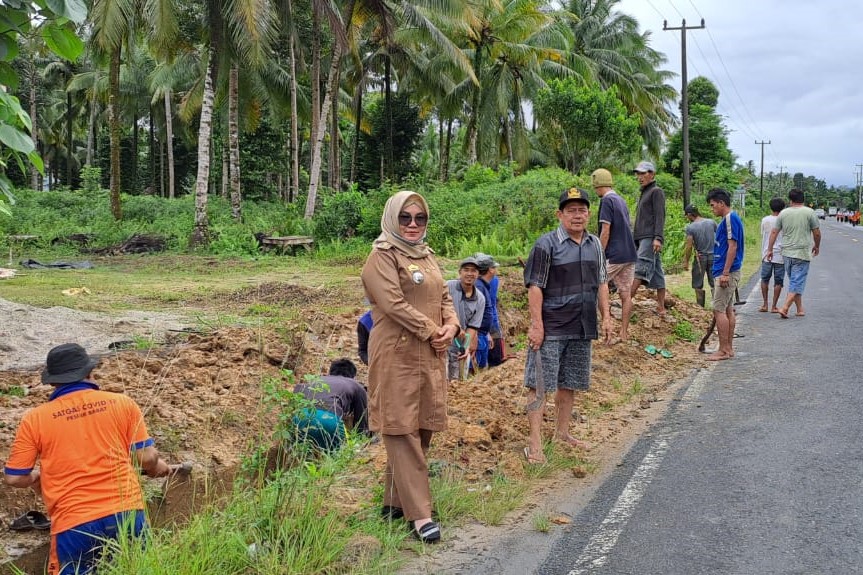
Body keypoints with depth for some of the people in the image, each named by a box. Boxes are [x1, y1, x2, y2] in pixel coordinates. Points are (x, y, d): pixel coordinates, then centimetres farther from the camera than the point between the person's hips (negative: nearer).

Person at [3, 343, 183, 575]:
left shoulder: (35, 419, 3)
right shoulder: (122, 403, 4)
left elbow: (14, 478, 8)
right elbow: (147, 458, 3)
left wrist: (35, 477, 30)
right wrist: (157, 468, 26)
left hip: (73, 523, -1)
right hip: (127, 513, 1)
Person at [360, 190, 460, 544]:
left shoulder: (426, 256, 18)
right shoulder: (382, 257, -8)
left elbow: (444, 297, 17)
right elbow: (395, 305, -18)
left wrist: (452, 325, -3)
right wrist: (432, 331, -14)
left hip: (430, 355, 8)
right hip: (397, 355, -8)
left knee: (421, 429, 11)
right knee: (402, 430, -5)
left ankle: (395, 501, 23)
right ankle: (419, 514, -4)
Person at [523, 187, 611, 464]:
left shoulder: (595, 244, 10)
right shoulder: (547, 244, -9)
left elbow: (602, 283, 18)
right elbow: (535, 286, -12)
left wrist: (605, 317, 12)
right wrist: (536, 324, -16)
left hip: (582, 328, 6)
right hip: (551, 329, -6)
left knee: (569, 383, 15)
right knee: (540, 384, -5)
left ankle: (562, 432, 30)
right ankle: (534, 442, -1)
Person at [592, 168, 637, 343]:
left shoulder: (607, 200, -10)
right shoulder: (622, 201, 16)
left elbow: (605, 232, -16)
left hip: (614, 256, -8)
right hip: (629, 255, 8)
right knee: (625, 295, 8)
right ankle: (624, 334, 11)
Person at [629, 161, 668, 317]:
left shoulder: (657, 191, -1)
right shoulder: (644, 193, 26)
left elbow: (660, 216, -12)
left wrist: (658, 238, -22)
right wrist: (634, 241, 22)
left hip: (650, 238, -9)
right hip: (641, 238, 9)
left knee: (640, 267, -20)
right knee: (656, 273, 6)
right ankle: (661, 308, 6)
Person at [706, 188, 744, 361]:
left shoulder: (730, 218, -14)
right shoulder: (728, 219, 16)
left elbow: (732, 247, -20)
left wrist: (725, 273, -21)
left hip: (726, 273, -10)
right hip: (728, 273, 10)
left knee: (719, 310, -8)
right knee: (728, 310, 12)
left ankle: (724, 350, -4)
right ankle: (728, 348, 16)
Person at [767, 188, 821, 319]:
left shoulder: (783, 213, 3)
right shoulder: (809, 212, -5)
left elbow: (774, 232, 5)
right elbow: (817, 233, -1)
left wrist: (770, 249, 13)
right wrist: (817, 246, 17)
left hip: (786, 254, 4)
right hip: (802, 254, -4)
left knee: (794, 281, 16)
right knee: (797, 283, -2)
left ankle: (800, 309, 22)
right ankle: (784, 308, -13)